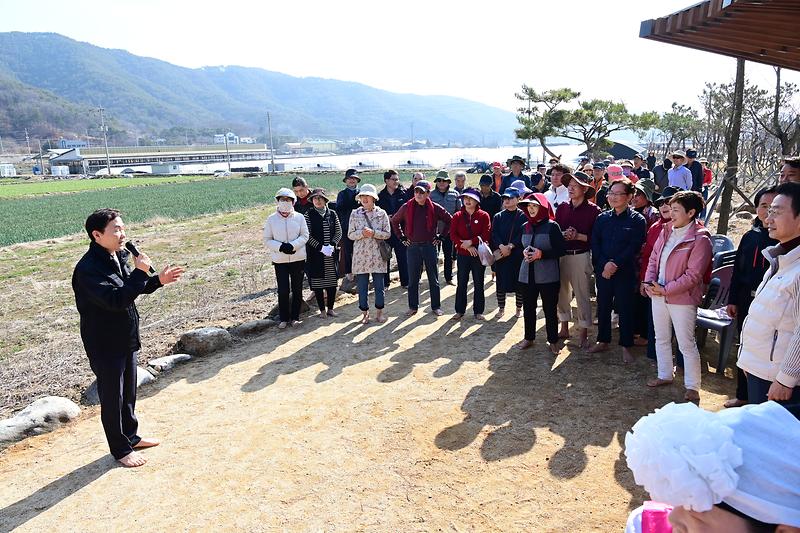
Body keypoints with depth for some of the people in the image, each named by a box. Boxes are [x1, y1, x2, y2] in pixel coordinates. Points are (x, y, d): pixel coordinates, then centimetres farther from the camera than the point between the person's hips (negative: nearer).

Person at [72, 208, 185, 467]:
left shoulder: (119, 256, 2)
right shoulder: (88, 268, -25)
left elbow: (131, 289, 16)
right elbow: (116, 299, -34)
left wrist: (158, 280, 1)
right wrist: (140, 272, -30)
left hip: (127, 339, 8)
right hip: (105, 345, -8)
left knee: (128, 393, 22)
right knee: (112, 399, 8)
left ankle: (131, 436, 40)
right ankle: (121, 449, 24)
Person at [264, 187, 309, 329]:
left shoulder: (299, 217, 0)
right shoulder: (271, 219, 0)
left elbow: (305, 236, -1)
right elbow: (267, 240, 1)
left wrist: (292, 245, -17)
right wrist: (281, 247, -17)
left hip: (298, 259, 1)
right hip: (280, 260, -1)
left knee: (297, 290, 8)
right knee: (283, 290, -2)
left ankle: (295, 317, 22)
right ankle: (283, 319, 13)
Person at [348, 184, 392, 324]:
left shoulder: (381, 214, 1)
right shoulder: (355, 214, 3)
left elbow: (387, 233, 0)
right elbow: (350, 235, 2)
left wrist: (373, 233, -16)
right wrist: (362, 233, -16)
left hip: (377, 255, 0)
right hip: (361, 255, 1)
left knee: (379, 285, 5)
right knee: (362, 285, 5)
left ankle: (379, 312, 19)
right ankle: (365, 312, 18)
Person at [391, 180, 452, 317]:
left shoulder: (435, 208, -5)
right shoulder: (407, 207, -1)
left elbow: (449, 220, 6)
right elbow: (394, 221, 12)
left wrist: (440, 236, 3)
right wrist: (402, 237, 7)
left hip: (429, 246, -1)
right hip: (412, 247, 1)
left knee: (433, 278, 6)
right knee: (412, 279, 7)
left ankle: (436, 306, 16)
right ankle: (413, 306, 17)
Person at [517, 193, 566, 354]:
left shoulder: (552, 226, -6)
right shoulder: (525, 226, 8)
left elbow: (561, 250, -7)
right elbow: (519, 246, 18)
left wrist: (542, 254, -19)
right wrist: (523, 253, -4)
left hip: (548, 275, -4)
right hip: (527, 274, 4)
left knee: (550, 309, 4)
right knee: (528, 307, 10)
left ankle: (553, 341, 17)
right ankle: (529, 338, 25)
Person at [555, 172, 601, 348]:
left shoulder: (593, 210, -4)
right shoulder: (562, 208, 8)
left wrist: (577, 236, -17)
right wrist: (563, 234, -12)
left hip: (580, 256, -4)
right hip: (561, 254, 4)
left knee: (582, 295, 0)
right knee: (562, 292, 12)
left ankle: (584, 334, 12)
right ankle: (564, 328, 27)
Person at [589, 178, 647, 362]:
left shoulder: (637, 220, -4)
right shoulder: (602, 218, 6)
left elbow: (634, 247, -11)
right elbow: (595, 243, 1)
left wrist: (615, 264, -17)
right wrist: (604, 265, -13)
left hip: (625, 272, -4)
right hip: (602, 270, 4)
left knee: (624, 308, 4)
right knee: (603, 306, 12)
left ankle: (625, 346, 17)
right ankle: (603, 341, 27)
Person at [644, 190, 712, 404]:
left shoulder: (700, 239, -15)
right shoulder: (666, 230, 4)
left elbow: (693, 275, -18)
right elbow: (653, 258, 10)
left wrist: (666, 290, -18)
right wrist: (649, 282, -3)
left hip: (682, 298, -7)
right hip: (658, 295, 7)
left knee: (686, 344, 2)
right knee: (661, 338, 19)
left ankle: (692, 386, 16)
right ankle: (665, 375, 35)